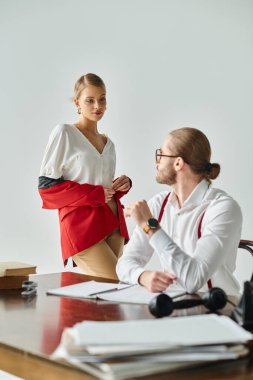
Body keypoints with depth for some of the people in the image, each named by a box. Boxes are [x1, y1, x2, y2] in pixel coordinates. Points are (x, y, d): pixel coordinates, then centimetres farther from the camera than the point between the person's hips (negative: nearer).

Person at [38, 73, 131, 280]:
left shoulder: (108, 143, 17)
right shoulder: (64, 133, -2)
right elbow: (47, 185, -7)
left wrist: (122, 185, 3)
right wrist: (95, 194, -12)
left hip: (113, 224, 7)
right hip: (82, 225, -6)